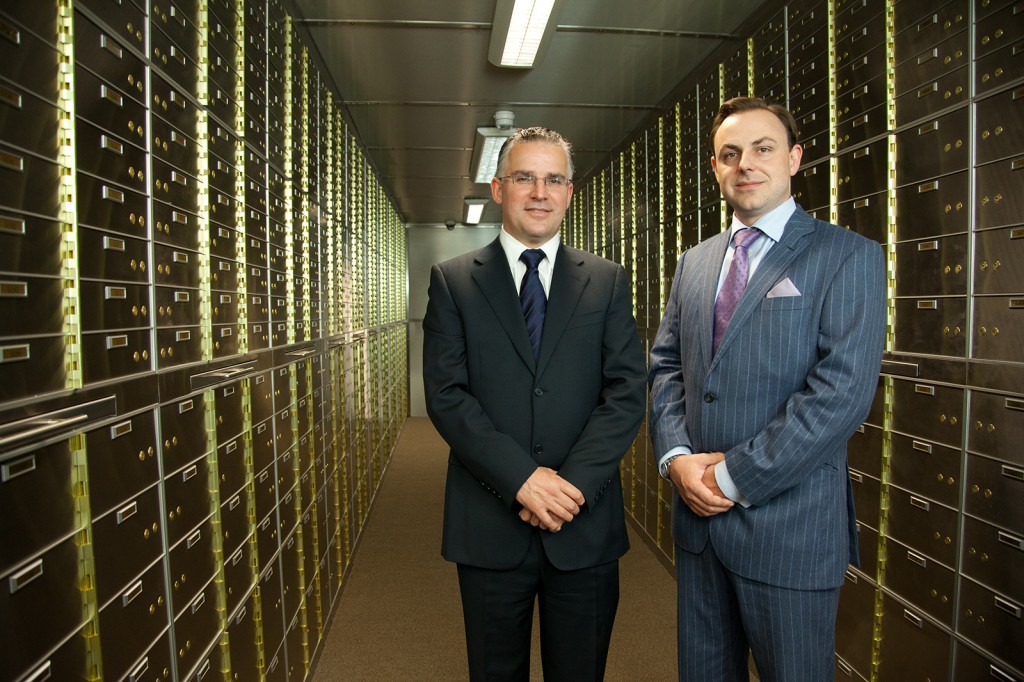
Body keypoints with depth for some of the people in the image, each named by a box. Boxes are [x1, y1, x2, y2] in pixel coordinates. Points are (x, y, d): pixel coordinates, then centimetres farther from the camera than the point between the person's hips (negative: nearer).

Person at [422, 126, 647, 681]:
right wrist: (521, 478, -17)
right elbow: (445, 395, -7)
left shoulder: (608, 282, 5)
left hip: (586, 526, 1)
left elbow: (627, 392, -3)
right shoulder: (453, 281, 1)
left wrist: (573, 482, -15)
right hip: (490, 525, -1)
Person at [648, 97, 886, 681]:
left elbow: (843, 391, -17)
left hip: (789, 524, -5)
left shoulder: (848, 256, -7)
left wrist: (734, 477, -16)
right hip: (698, 512, 5)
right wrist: (677, 455, -7)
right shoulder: (694, 262, 11)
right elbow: (666, 366, 10)